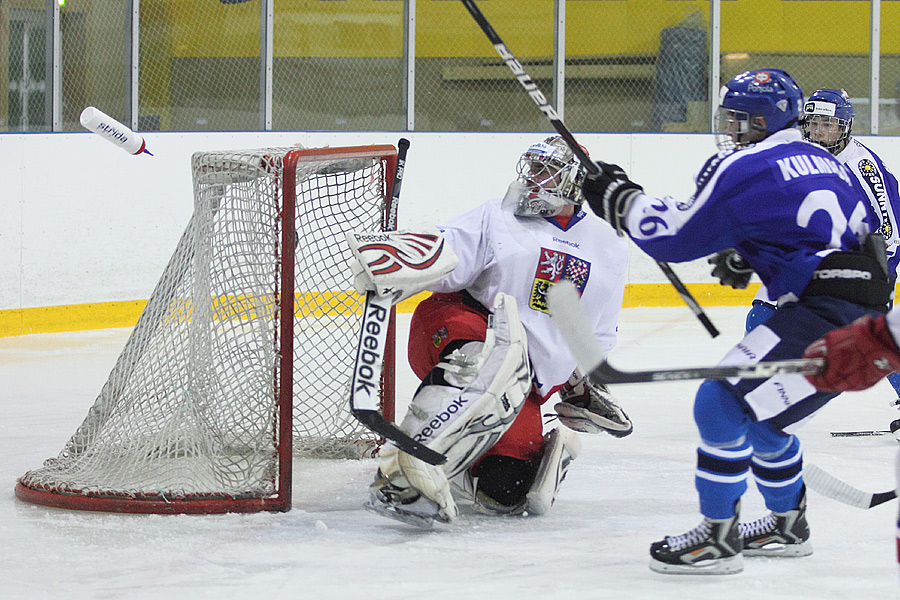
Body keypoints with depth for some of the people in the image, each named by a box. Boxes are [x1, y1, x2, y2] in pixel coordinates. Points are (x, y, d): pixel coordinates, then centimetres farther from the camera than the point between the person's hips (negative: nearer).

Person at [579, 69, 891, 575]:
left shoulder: (744, 169, -6)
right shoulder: (821, 160, 20)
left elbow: (676, 237, -3)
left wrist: (620, 200, 11)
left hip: (828, 315, -10)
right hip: (867, 310, 10)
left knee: (724, 402, -9)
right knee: (758, 411, 25)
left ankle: (718, 538, -6)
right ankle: (788, 527, 36)